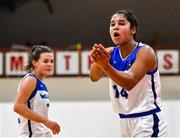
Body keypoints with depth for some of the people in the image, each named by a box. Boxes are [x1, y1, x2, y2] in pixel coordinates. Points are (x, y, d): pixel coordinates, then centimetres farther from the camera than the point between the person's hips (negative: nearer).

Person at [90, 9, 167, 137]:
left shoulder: (145, 52, -13)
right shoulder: (110, 53, 3)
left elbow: (130, 82, -27)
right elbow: (94, 77, -13)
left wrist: (105, 65, -41)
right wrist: (98, 61, -35)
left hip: (147, 120, -6)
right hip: (125, 120, 6)